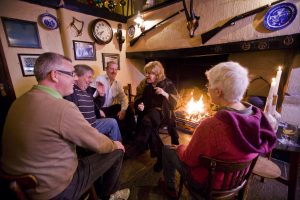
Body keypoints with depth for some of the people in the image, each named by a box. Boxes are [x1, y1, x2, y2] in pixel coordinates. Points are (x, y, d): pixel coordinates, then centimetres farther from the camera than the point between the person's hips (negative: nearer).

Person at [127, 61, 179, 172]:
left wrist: (165, 94, -22)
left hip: (161, 111, -4)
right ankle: (160, 155, -15)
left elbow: (174, 102, -4)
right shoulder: (143, 84, 10)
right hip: (147, 112, 4)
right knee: (149, 127, -29)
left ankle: (138, 147, -24)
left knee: (147, 121, -36)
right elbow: (138, 100, 13)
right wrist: (139, 105, -12)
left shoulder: (167, 84, 0)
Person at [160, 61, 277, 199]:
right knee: (184, 148, 28)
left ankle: (170, 187, 36)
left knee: (167, 149, 13)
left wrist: (179, 148, 0)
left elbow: (189, 159, -23)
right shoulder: (257, 116, -16)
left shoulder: (210, 126, -39)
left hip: (207, 182, -6)